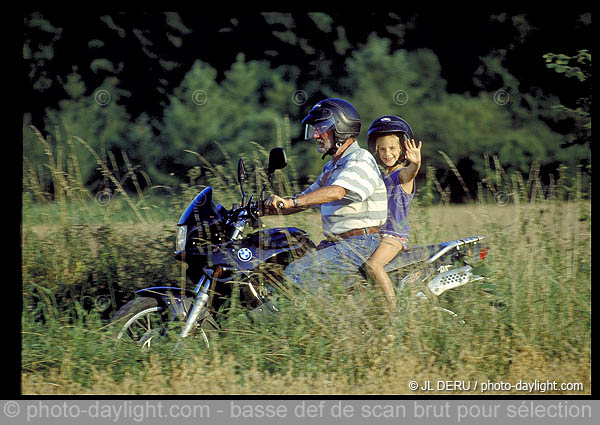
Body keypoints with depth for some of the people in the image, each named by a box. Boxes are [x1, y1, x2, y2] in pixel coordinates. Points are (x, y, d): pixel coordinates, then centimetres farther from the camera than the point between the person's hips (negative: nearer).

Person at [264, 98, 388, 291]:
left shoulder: (361, 159, -10)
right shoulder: (331, 167, 23)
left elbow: (337, 192, -27)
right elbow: (305, 200, 27)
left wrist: (291, 202, -36)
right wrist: (263, 208, 14)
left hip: (358, 245, -10)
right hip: (333, 244, 10)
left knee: (295, 275, -24)